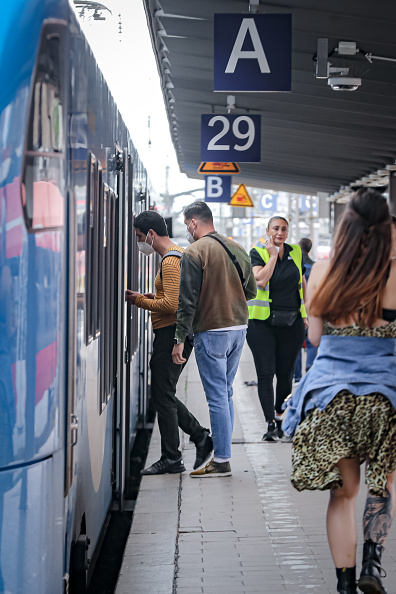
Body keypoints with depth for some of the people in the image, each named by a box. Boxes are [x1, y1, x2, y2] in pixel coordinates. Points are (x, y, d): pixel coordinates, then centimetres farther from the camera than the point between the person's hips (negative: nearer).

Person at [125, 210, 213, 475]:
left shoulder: (170, 261, -16)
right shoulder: (182, 254, 17)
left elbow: (172, 304, -24)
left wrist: (141, 301, -12)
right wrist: (151, 297, 13)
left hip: (171, 334, -10)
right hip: (181, 333, 10)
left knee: (163, 396, -4)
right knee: (164, 395, 14)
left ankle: (172, 459, 1)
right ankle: (201, 437, 15)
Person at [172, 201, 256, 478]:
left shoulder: (194, 253, -10)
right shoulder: (237, 249, 10)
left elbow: (187, 301, -14)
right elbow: (251, 290, 16)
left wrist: (180, 339, -11)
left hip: (211, 332, -7)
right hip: (239, 328, 7)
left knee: (217, 396, -4)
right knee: (226, 392, 16)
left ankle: (222, 461, -2)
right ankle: (222, 450, 20)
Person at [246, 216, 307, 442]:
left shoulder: (296, 252, 9)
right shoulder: (258, 253, -2)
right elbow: (261, 280, -19)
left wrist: (304, 311, 15)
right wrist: (273, 255, -14)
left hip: (292, 323, 3)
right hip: (263, 322, -3)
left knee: (286, 373, 8)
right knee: (266, 373, -7)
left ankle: (280, 416, 24)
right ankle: (271, 423, -6)